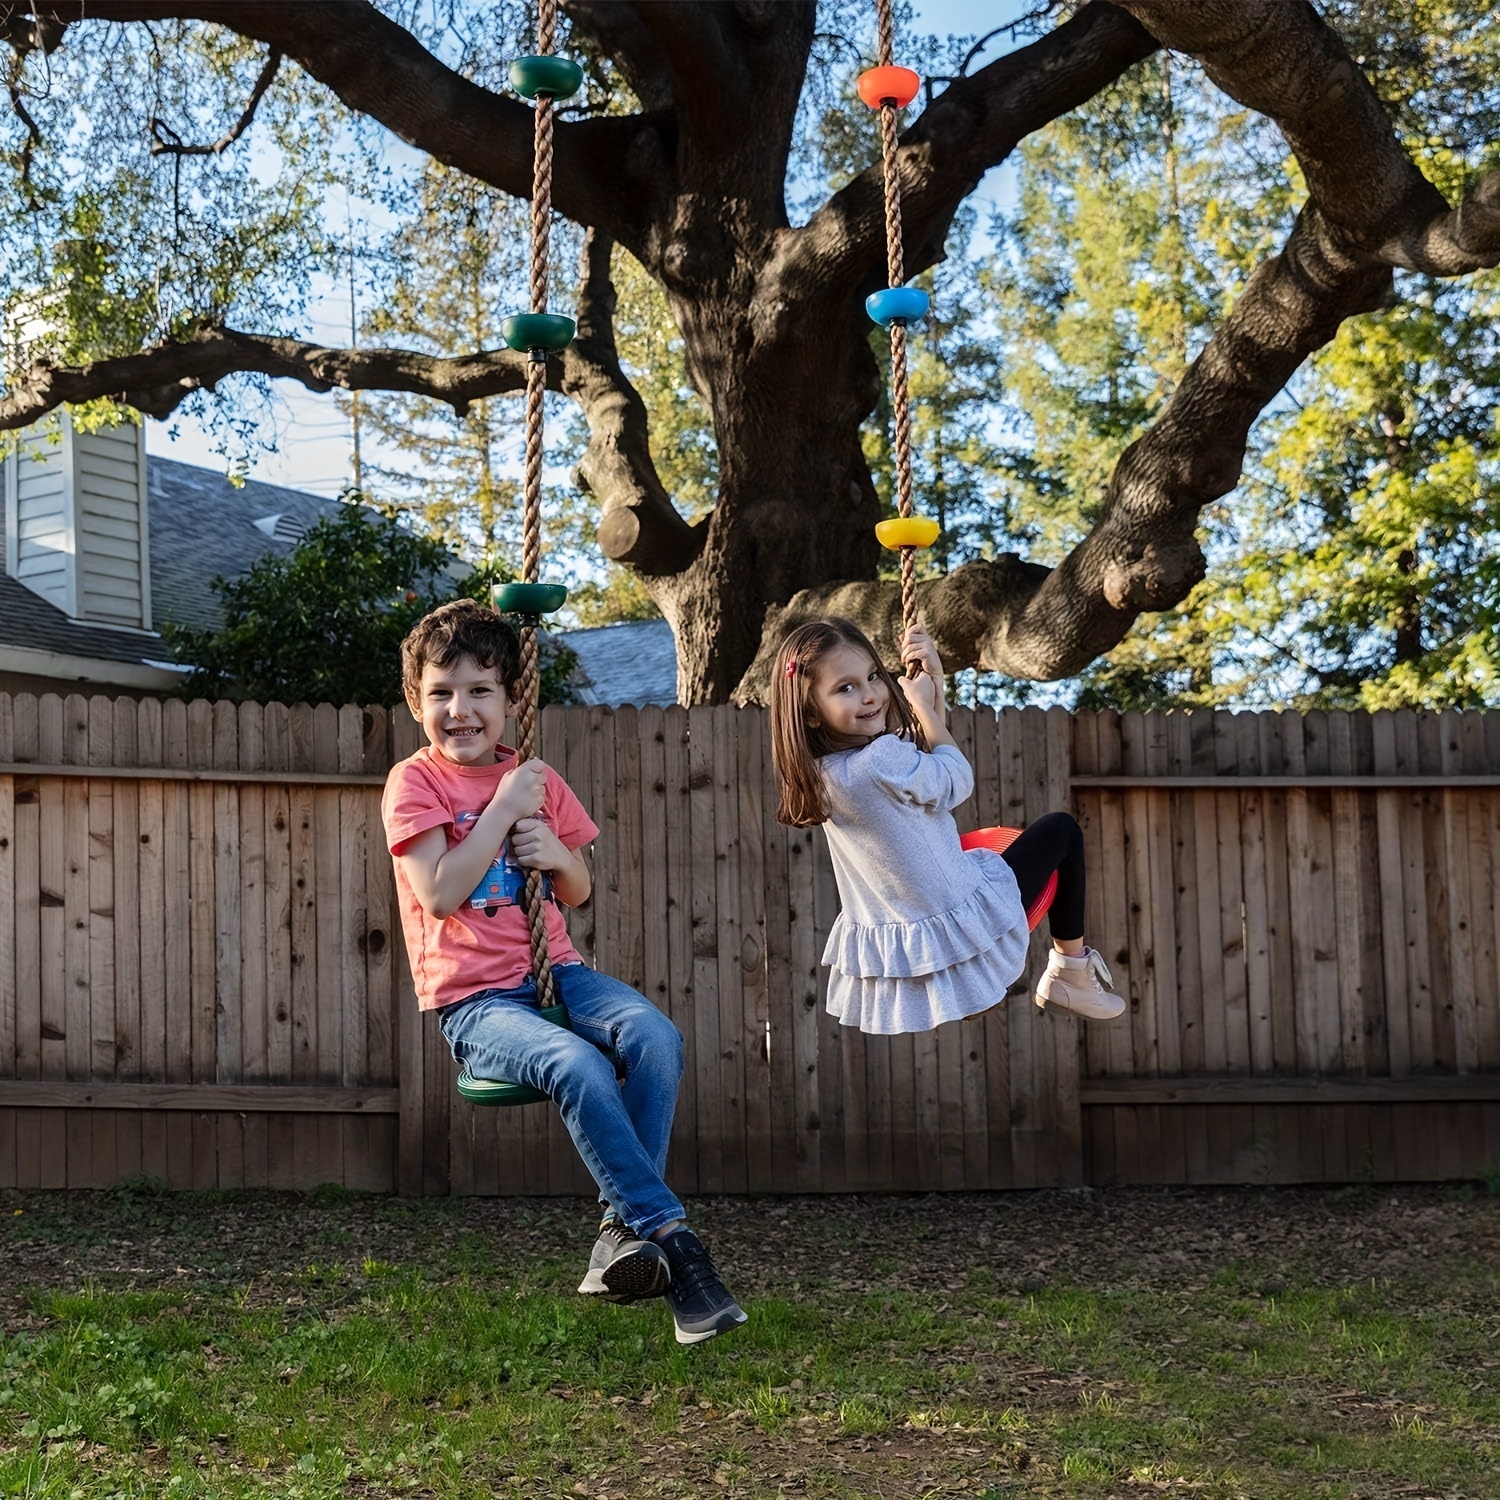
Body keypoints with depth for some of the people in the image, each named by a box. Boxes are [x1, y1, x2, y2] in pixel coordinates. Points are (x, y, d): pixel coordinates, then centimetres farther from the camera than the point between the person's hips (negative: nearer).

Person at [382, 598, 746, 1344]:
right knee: (579, 1066, -33)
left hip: (553, 971, 5)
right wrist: (502, 808, -13)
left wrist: (558, 857, -3)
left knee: (655, 1036, -25)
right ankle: (671, 1240, -26)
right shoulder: (414, 783, -2)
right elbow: (440, 894, -15)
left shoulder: (537, 780, 14)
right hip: (472, 999, -5)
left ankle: (625, 1229, -15)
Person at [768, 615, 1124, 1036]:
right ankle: (1071, 971, 23)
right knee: (1061, 830, 13)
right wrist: (923, 704, -1)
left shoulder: (822, 773, -4)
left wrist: (932, 679, 0)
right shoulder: (881, 760, -32)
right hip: (961, 930, -8)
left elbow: (926, 761, 11)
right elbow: (956, 781, -11)